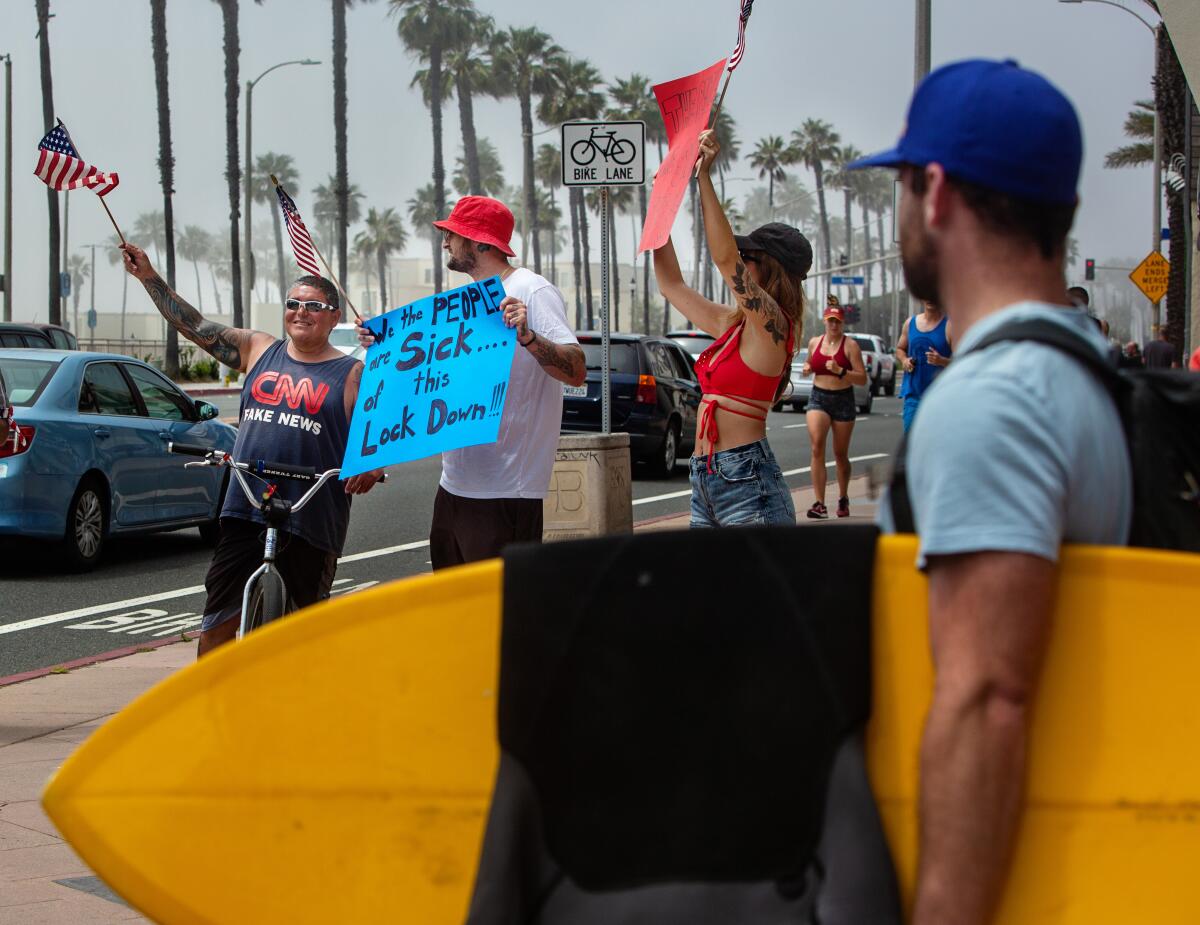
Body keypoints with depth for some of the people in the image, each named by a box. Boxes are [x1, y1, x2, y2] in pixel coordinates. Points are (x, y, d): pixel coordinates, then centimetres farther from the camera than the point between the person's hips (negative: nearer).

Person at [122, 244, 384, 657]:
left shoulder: (353, 374, 1)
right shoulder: (259, 351, 12)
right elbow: (196, 326, 12)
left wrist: (373, 466, -20)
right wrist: (150, 278, 8)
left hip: (311, 520, -3)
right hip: (244, 512, 3)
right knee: (219, 618, 1)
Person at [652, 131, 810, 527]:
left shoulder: (771, 324, -8)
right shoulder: (732, 324, 16)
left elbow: (725, 257, -21)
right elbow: (670, 283, 27)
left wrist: (704, 175, -21)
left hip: (746, 479, -9)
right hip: (707, 480, 9)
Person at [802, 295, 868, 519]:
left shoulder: (850, 345, -6)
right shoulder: (814, 342, 6)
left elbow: (862, 379, -10)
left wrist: (840, 370, -24)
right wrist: (807, 368, 2)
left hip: (843, 401, -2)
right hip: (818, 399, 2)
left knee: (841, 454, 9)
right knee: (817, 448, -18)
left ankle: (843, 498, 33)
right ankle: (819, 504, -21)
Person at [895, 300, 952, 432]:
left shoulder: (949, 325, -5)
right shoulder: (911, 322, 11)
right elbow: (899, 349, 25)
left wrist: (942, 361, -30)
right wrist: (904, 359, 3)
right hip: (912, 394, 5)